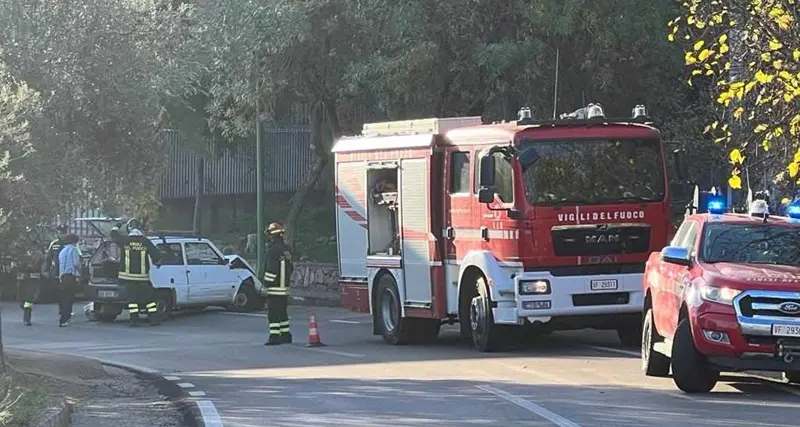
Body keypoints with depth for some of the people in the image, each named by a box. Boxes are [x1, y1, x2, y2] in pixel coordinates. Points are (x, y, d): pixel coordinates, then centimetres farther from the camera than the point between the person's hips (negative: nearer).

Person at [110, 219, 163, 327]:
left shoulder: (124, 240, -3)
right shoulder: (145, 242, -4)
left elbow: (114, 233, 16)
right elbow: (157, 255, -1)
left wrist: (117, 226, 35)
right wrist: (157, 263, 20)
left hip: (127, 277, 1)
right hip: (143, 276, 0)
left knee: (132, 298, 4)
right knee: (150, 297, 7)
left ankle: (134, 320, -2)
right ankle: (154, 319, 5)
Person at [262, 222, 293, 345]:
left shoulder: (273, 250, -16)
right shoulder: (286, 250, 14)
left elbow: (271, 270, -20)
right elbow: (290, 269, 21)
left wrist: (266, 283, -14)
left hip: (275, 288, -9)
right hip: (285, 288, 9)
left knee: (273, 313, -7)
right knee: (283, 312, 16)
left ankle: (274, 336, -10)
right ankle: (286, 335, 20)